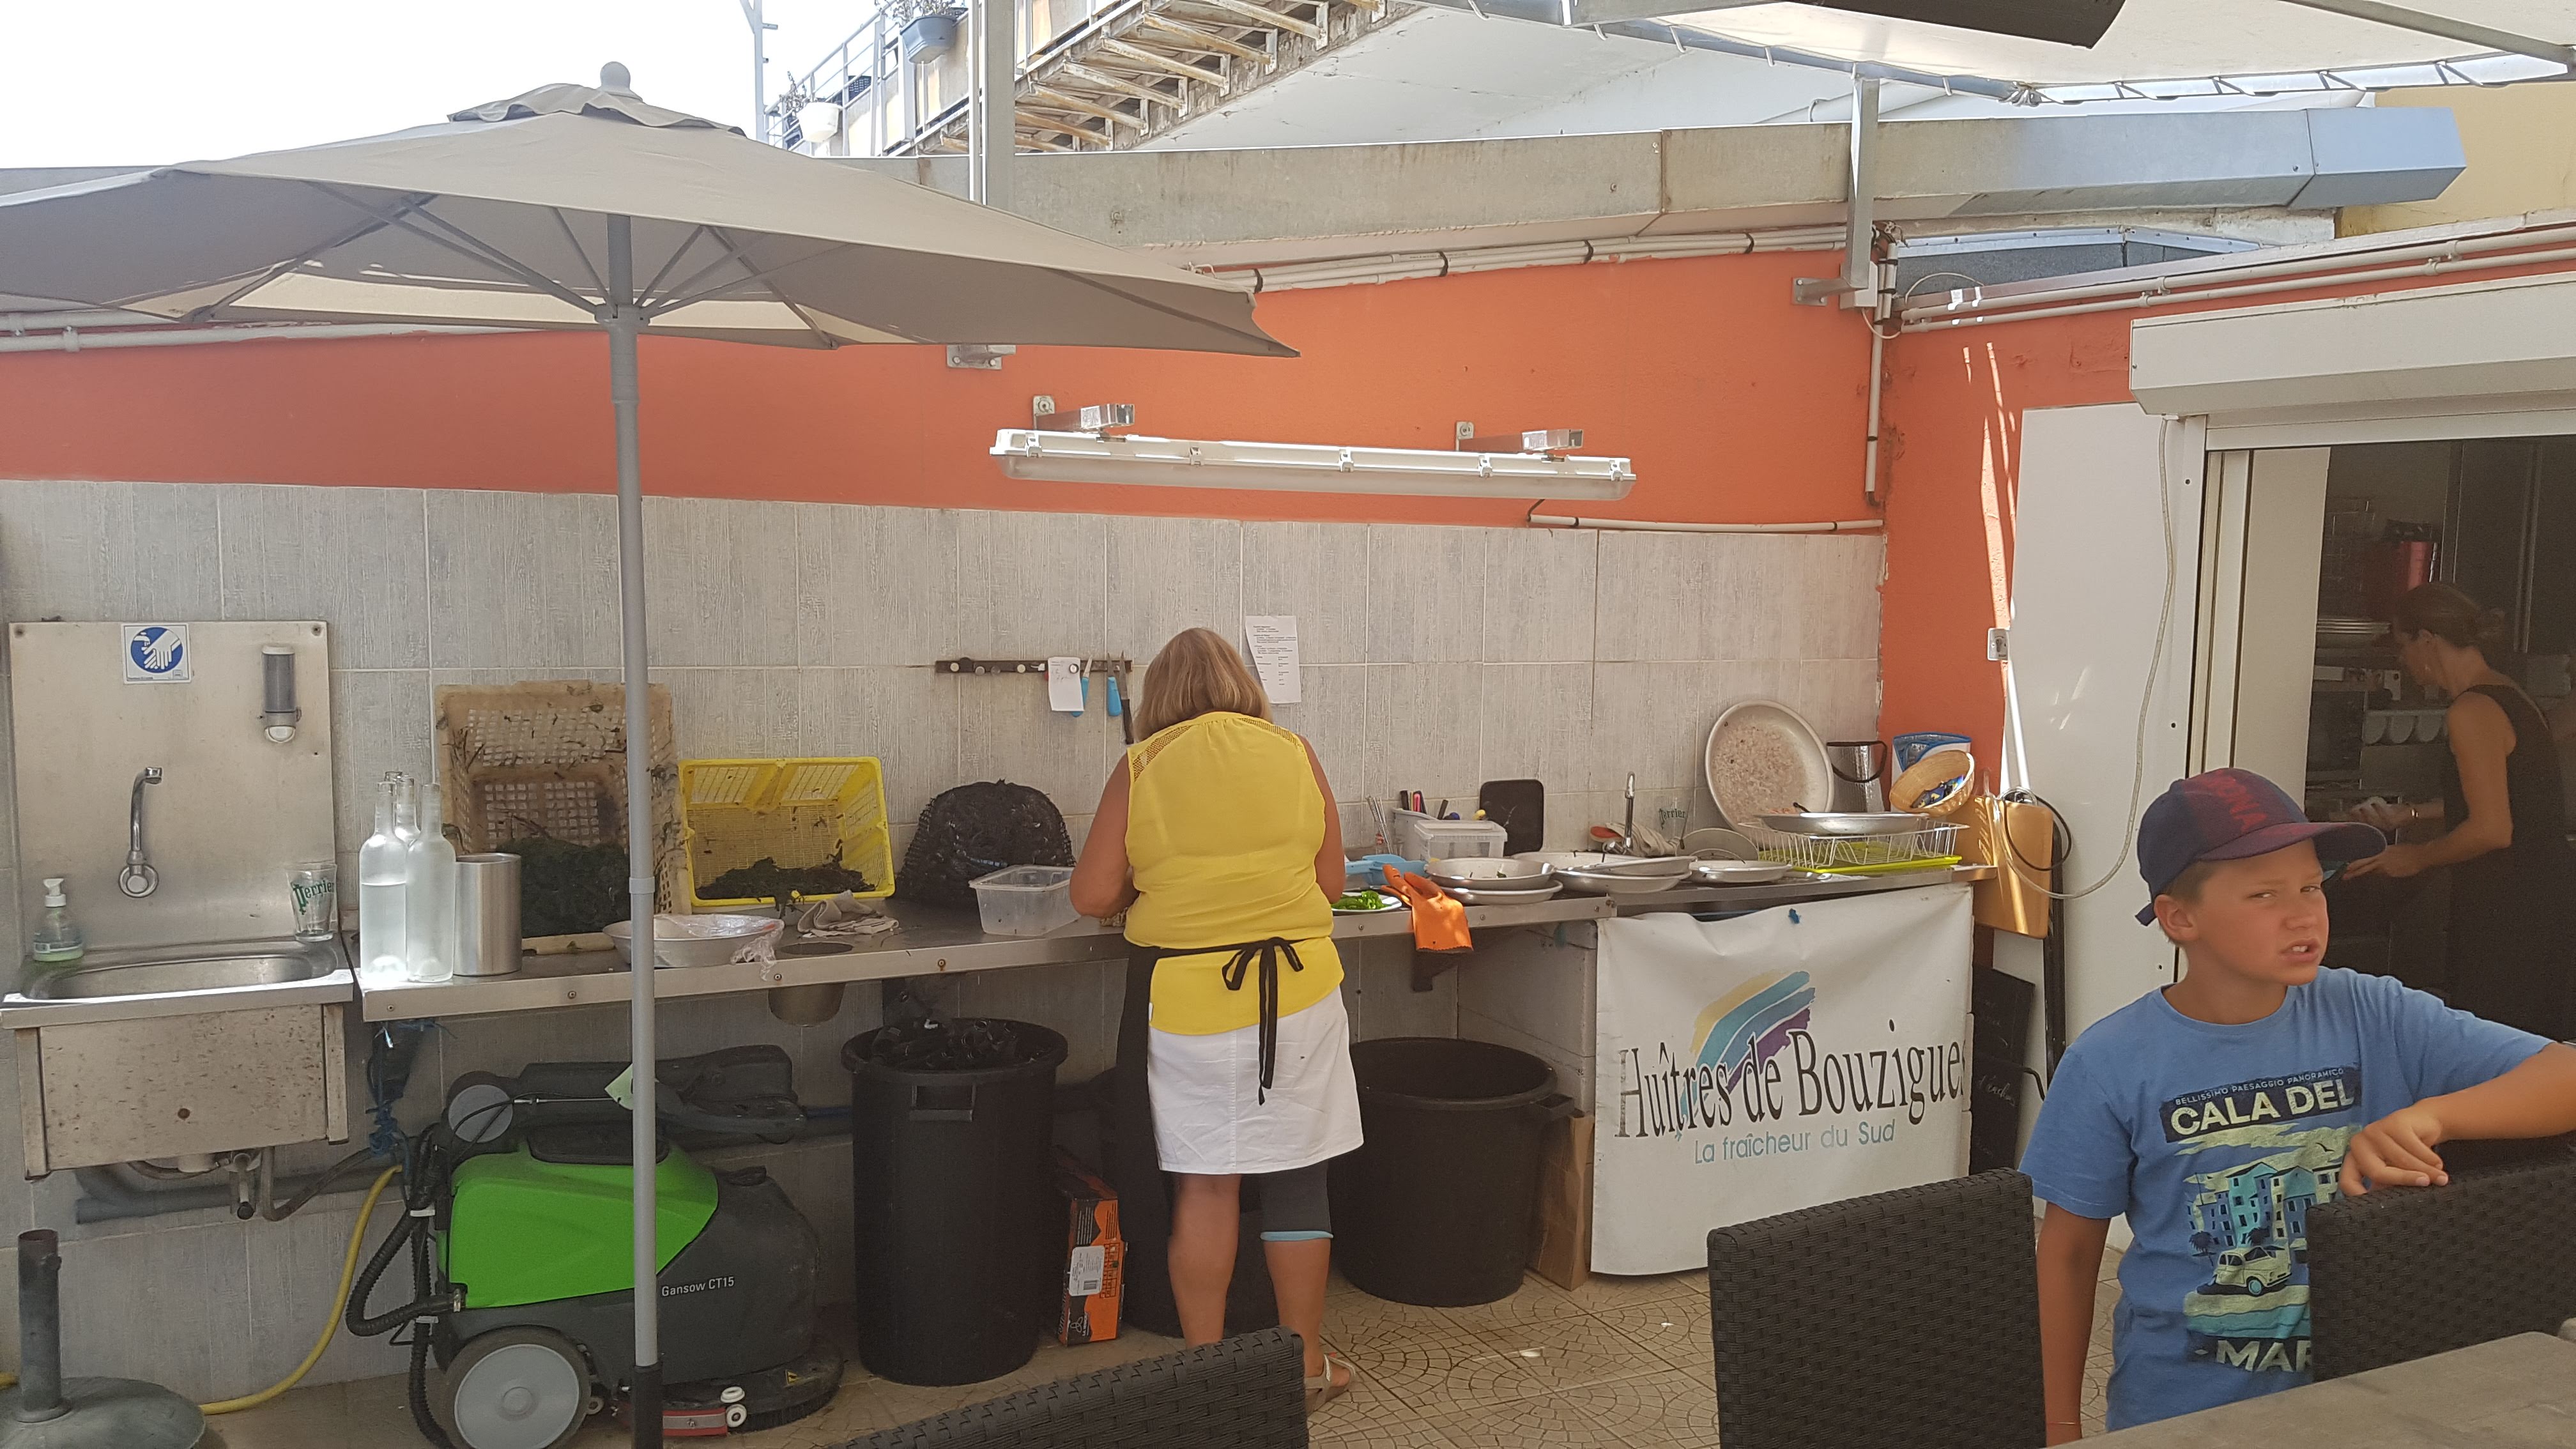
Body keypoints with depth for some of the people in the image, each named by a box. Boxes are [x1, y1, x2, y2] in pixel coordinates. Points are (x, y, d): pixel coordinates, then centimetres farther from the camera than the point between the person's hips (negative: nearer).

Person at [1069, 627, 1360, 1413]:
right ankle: (1306, 1363, 22)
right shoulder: (1294, 755, 2)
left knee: (1204, 1183, 9)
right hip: (1298, 990, 1)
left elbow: (1092, 896, -3)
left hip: (1187, 1001, -1)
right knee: (1296, 1177, 11)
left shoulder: (1141, 767, -2)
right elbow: (1330, 883, 6)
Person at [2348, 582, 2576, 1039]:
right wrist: (2411, 814, 29)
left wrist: (2416, 857, -8)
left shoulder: (2472, 711, -18)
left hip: (2508, 911, -10)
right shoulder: (2509, 695, 11)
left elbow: (2491, 829, -22)